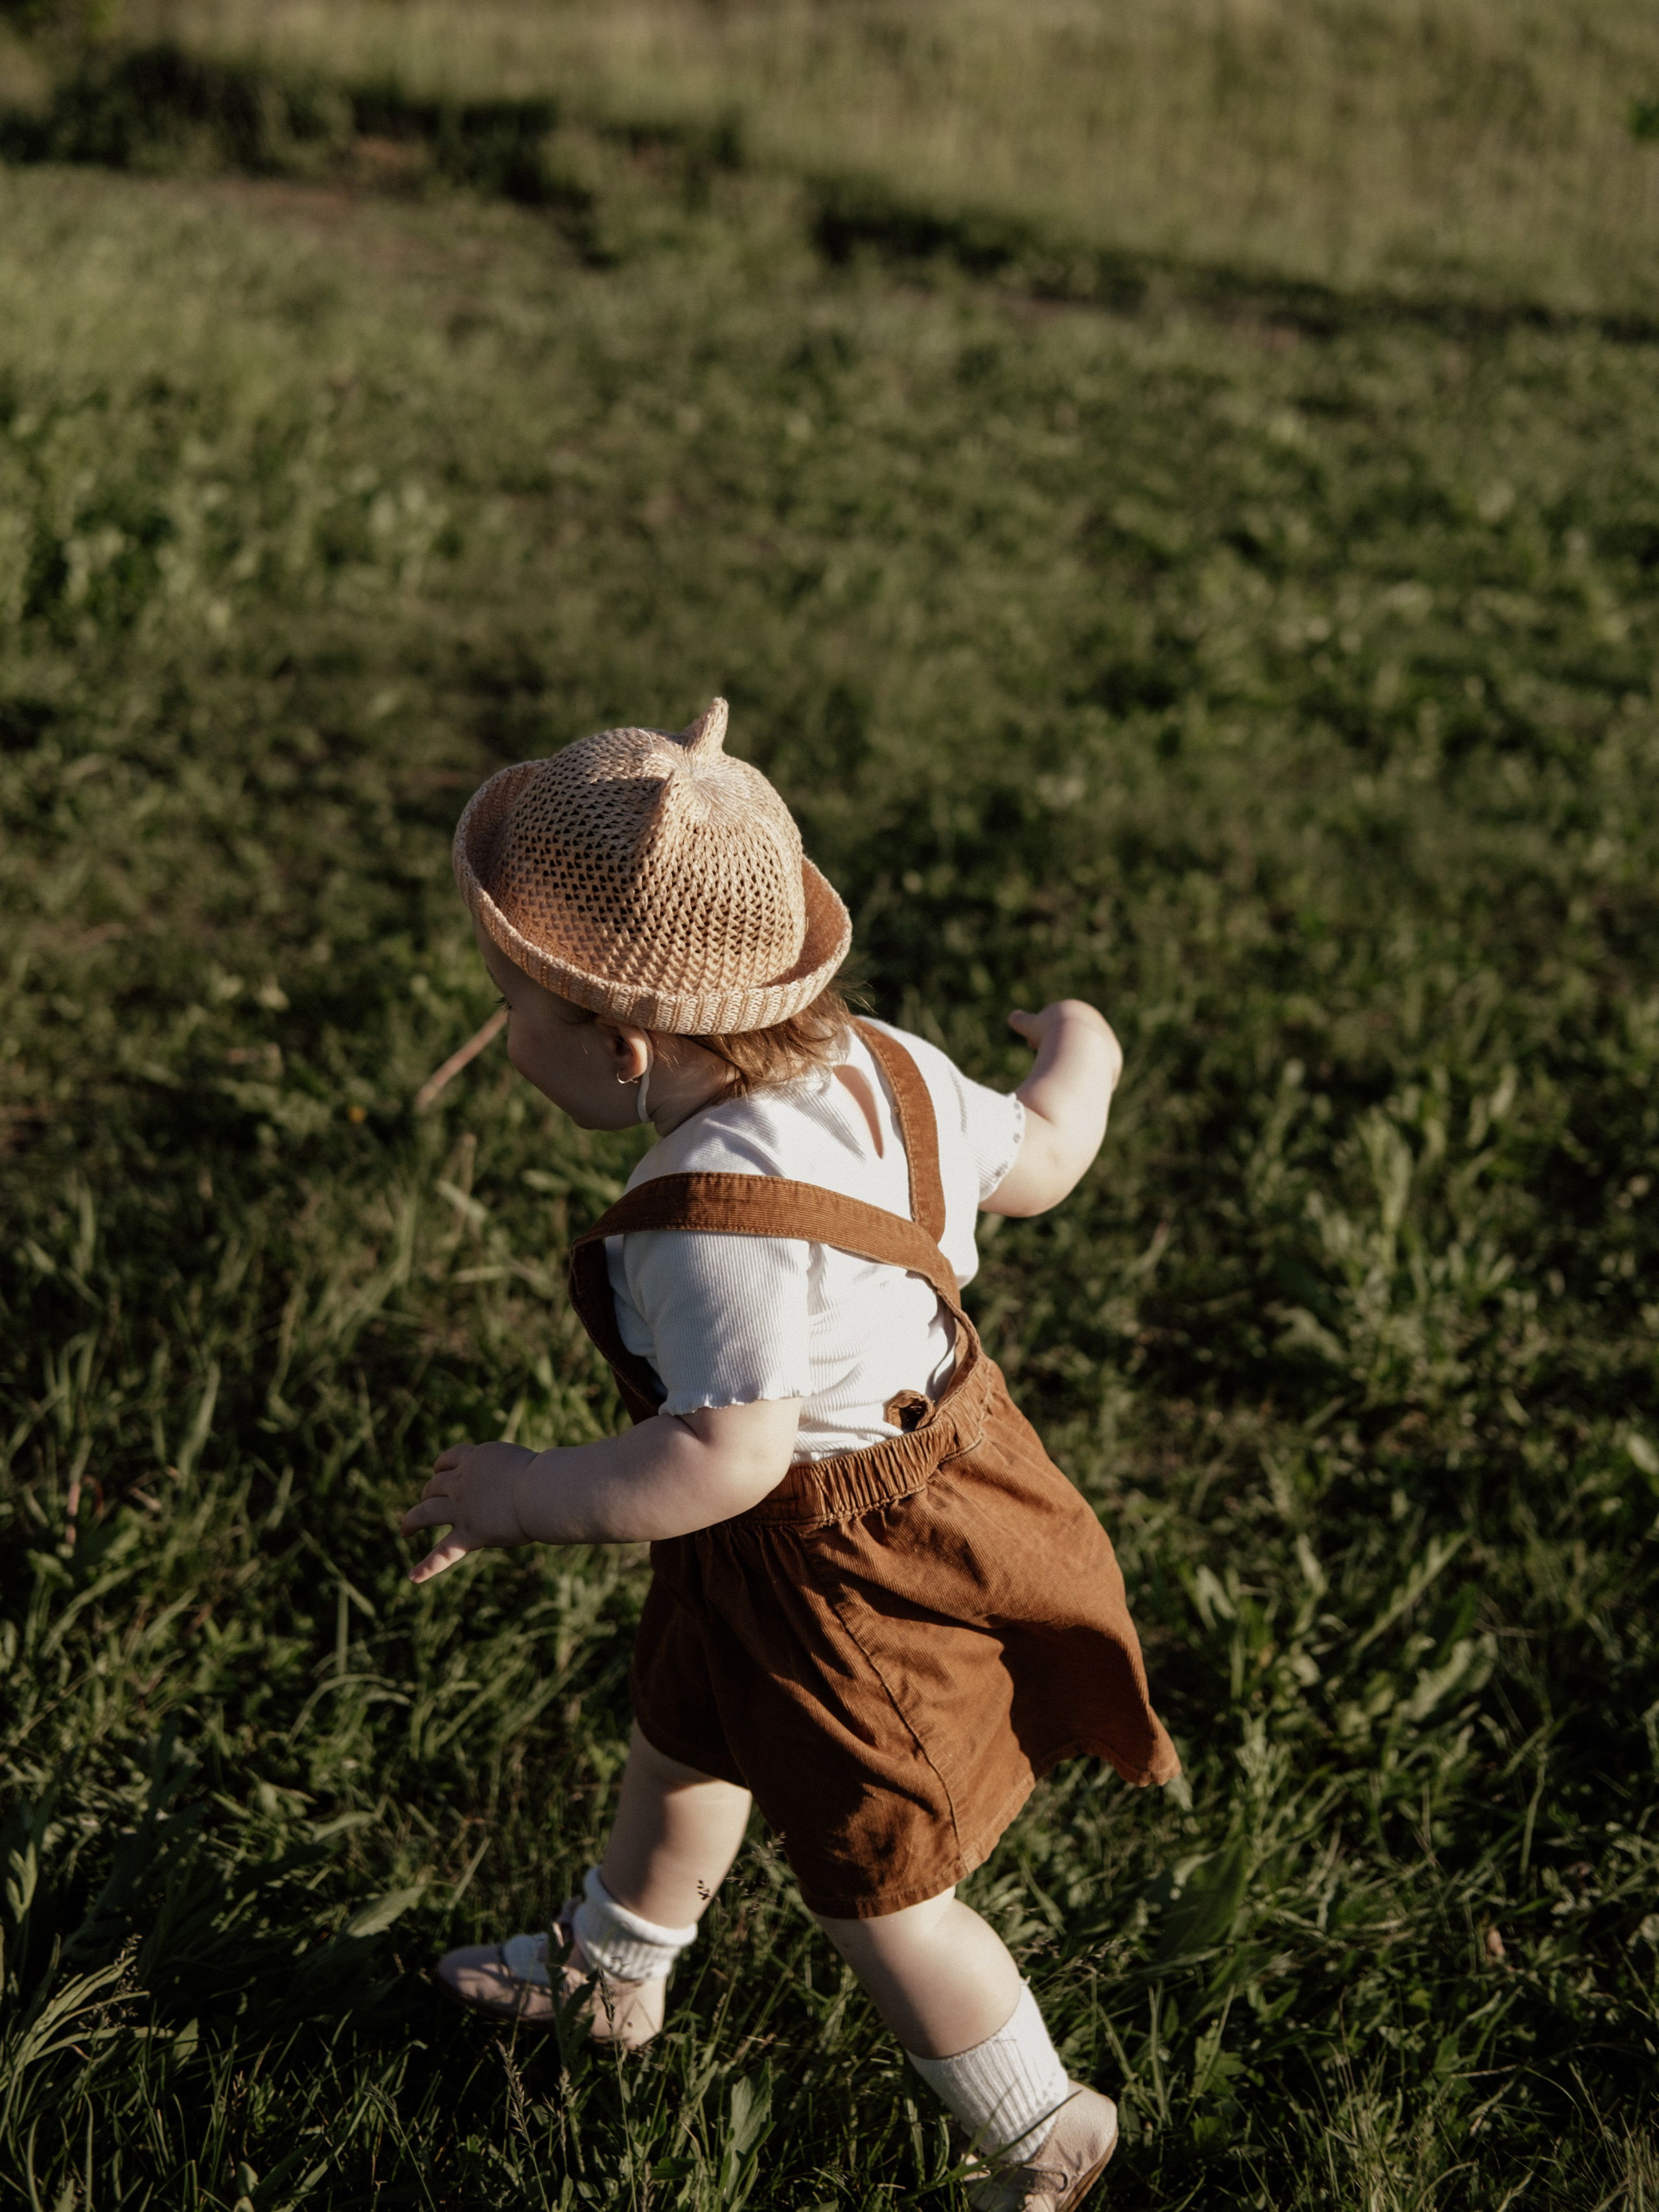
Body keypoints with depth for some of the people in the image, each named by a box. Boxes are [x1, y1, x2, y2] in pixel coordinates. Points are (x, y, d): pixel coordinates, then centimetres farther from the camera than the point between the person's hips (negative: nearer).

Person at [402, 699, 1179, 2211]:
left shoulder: (718, 1218, -38)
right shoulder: (876, 1065, -11)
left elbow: (726, 1457, -40)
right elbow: (1033, 1165, 2)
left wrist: (525, 1493, -28)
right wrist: (1080, 1063, 24)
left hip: (847, 1570, -9)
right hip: (918, 1470, 10)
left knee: (877, 1890, 13)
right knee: (687, 1732, 31)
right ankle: (610, 1971, 57)